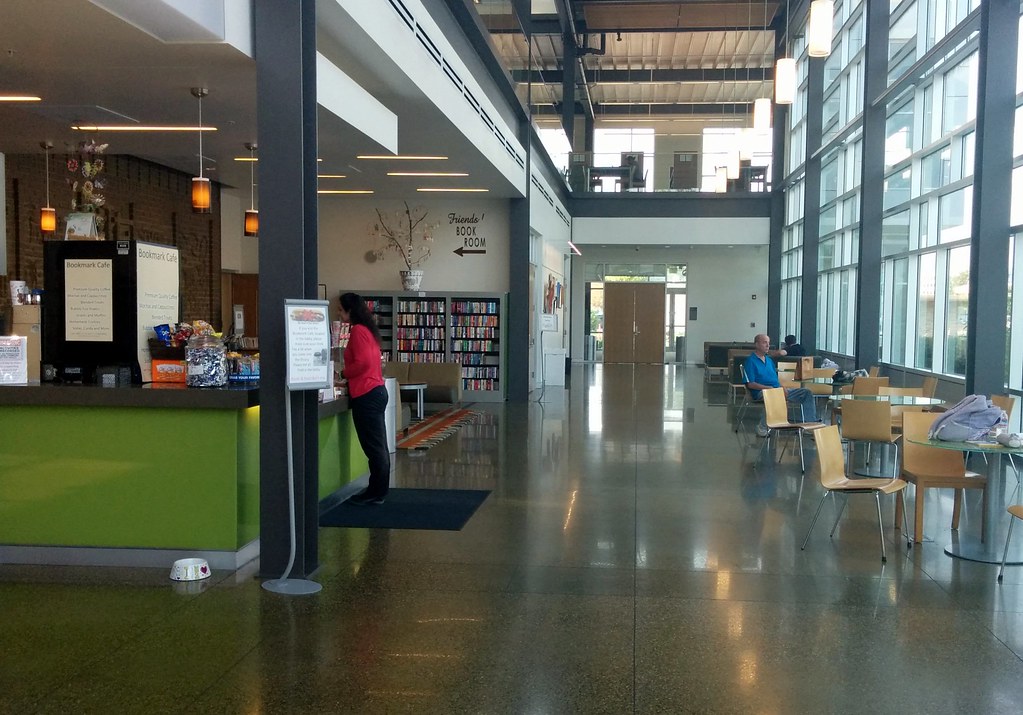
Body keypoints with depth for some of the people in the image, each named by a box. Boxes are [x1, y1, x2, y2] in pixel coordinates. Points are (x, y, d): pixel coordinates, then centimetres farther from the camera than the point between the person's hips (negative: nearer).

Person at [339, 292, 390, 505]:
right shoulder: (368, 329, 16)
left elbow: (362, 363, -20)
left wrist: (343, 374, -6)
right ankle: (377, 491, 19)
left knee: (373, 447, -3)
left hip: (366, 395, -10)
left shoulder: (358, 331, -12)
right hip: (376, 391, 10)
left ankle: (376, 493, 3)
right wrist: (349, 375, 13)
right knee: (378, 446, 12)